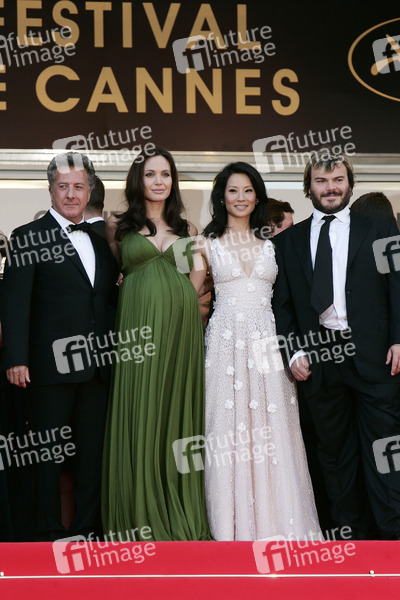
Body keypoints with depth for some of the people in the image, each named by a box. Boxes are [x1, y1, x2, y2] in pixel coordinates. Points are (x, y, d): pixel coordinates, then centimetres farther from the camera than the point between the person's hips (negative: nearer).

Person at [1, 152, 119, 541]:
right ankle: (49, 533, 14)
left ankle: (87, 527, 21)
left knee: (92, 450, 10)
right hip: (51, 363, -5)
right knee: (48, 451, 3)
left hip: (96, 364, 5)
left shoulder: (99, 240, 15)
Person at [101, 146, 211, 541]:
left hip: (182, 325, 2)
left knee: (179, 409, 5)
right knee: (141, 413, -1)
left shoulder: (187, 228, 14)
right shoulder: (119, 225, 7)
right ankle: (144, 513, 9)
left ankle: (181, 510, 14)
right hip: (140, 323, -2)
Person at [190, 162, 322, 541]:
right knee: (228, 427, -2)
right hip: (226, 341, -1)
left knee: (271, 429, 0)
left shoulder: (272, 242, 11)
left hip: (266, 341, 1)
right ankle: (233, 524, 7)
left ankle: (275, 520, 11)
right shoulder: (208, 244, 7)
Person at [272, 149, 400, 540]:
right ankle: (351, 532, 19)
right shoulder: (287, 241, 12)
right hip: (318, 359, 2)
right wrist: (293, 351, -1)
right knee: (335, 451, 9)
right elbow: (281, 303, 10)